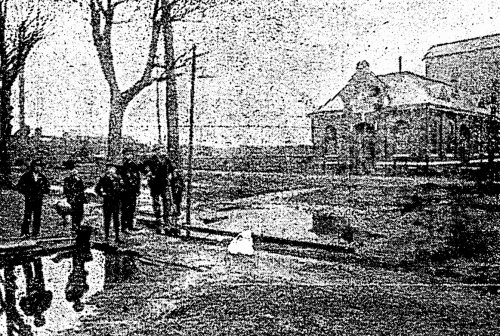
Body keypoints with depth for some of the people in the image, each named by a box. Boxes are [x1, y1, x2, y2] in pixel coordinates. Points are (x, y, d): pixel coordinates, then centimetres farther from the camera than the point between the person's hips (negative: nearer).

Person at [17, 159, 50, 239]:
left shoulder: (42, 176, 9)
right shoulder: (26, 175, 0)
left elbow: (48, 187, 15)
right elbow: (20, 186, 2)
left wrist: (42, 191, -3)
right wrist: (27, 192, -8)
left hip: (39, 199, 3)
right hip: (29, 199, -3)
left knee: (37, 216, 4)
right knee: (27, 217, -7)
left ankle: (36, 232, 12)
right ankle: (25, 233, -3)